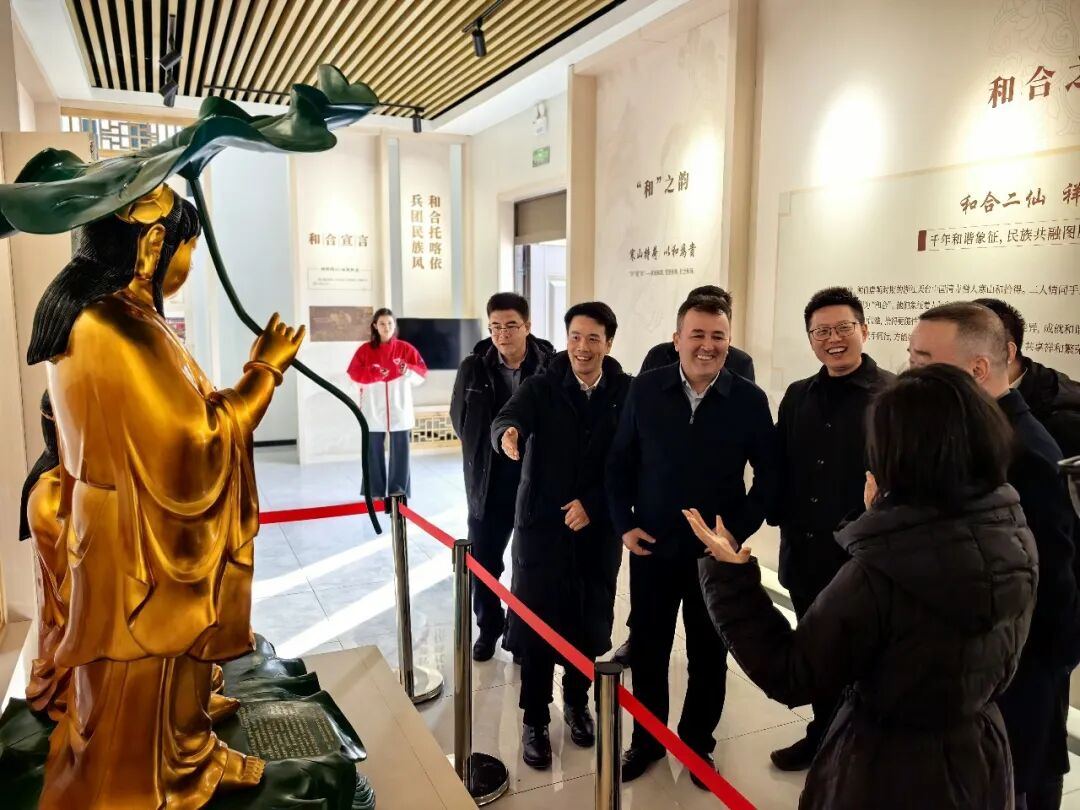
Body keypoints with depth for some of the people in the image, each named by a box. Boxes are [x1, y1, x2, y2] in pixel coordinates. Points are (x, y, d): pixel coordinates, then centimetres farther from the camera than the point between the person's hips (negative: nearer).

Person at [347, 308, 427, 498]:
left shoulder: (406, 348, 4)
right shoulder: (365, 349, 3)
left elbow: (422, 371, 2)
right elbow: (354, 374, -2)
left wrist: (408, 370, -18)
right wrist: (374, 374, -17)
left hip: (400, 409, 0)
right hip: (373, 409, 0)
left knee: (400, 450, 1)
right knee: (374, 451, 3)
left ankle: (398, 490, 10)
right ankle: (376, 492, 12)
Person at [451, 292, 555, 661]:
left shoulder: (552, 366, -13)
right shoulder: (473, 367, -5)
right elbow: (459, 417, 10)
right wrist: (480, 455, 7)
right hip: (489, 482, 2)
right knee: (483, 561, 13)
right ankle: (489, 626, 34)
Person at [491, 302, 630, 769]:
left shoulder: (627, 393, -5)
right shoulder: (541, 387, -7)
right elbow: (507, 418, -25)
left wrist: (593, 503, -13)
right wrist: (508, 433, -49)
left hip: (599, 527, 1)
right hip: (541, 523, -1)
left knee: (590, 623, 13)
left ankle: (577, 701, 37)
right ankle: (535, 721, 20)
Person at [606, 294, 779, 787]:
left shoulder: (749, 400, -8)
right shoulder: (645, 390, -4)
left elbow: (769, 475, 0)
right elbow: (620, 462, 4)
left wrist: (738, 531, -7)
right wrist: (623, 523, -3)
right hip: (651, 547, 1)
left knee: (709, 654, 15)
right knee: (647, 650, 13)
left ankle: (697, 743, 37)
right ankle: (646, 740, 35)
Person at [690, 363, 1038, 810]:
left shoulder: (879, 573, -32)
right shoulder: (1014, 539, -12)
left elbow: (790, 678, -22)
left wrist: (729, 574, -20)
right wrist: (884, 521, 13)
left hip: (889, 772, -6)